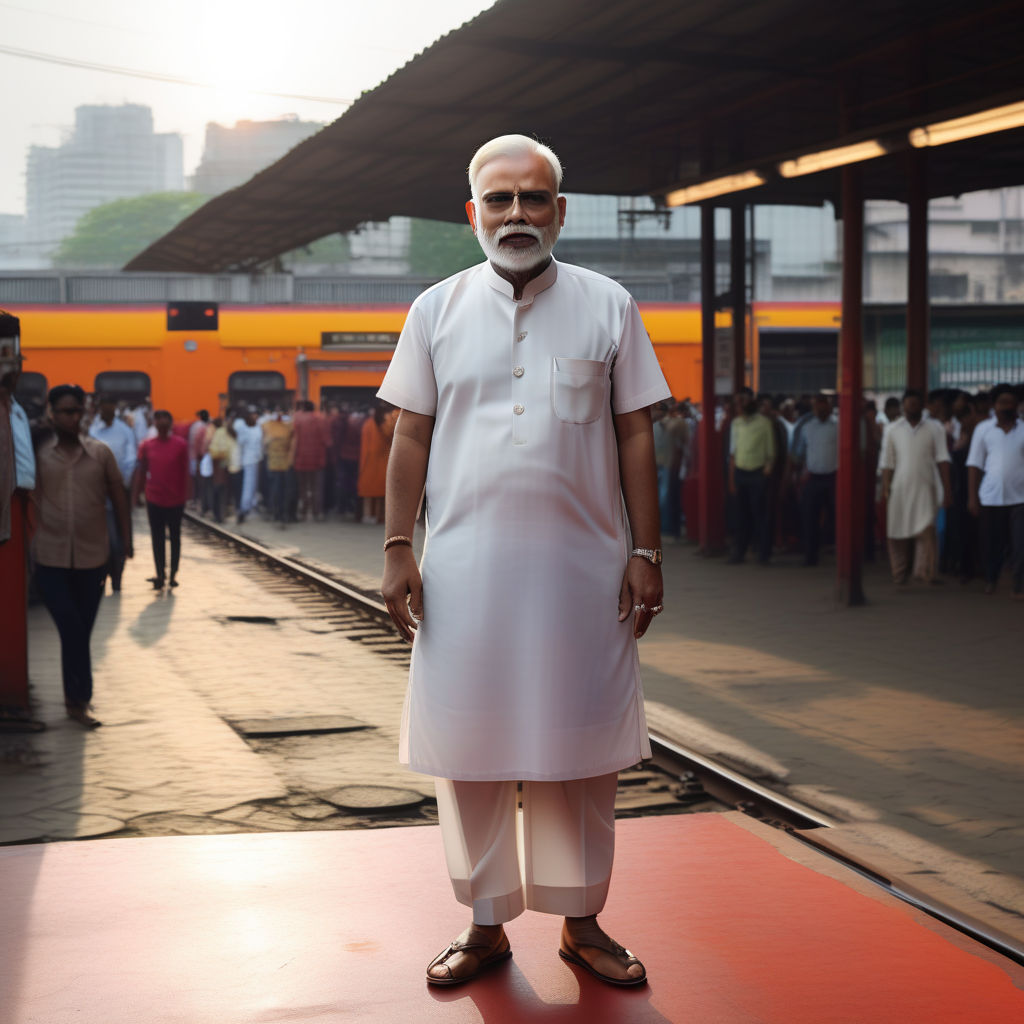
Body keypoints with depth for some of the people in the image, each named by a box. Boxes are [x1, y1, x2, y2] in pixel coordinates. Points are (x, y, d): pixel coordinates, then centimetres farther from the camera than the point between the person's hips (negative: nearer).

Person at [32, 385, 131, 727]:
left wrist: (126, 539, 5)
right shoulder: (38, 454, -1)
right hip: (51, 558, -2)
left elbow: (118, 497, 8)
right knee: (72, 629, -7)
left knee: (82, 631, 10)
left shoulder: (100, 453, 3)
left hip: (92, 557, 2)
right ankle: (79, 699, 1)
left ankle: (77, 698, 23)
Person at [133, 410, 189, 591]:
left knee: (175, 537, 8)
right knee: (157, 538, 3)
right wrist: (134, 496, 0)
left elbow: (185, 472, 0)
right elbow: (141, 472, 4)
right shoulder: (146, 446, 1)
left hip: (175, 500, -1)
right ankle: (160, 574, 7)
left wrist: (184, 496, -3)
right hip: (154, 499, 1)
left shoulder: (181, 445, -3)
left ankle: (173, 574, 16)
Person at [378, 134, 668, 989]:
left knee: (579, 752, 5)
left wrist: (646, 550, 0)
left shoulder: (608, 307, 5)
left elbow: (635, 435, 5)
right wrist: (397, 550, 0)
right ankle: (487, 924, 18)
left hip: (579, 566, 0)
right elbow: (412, 436, 7)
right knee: (470, 748, 5)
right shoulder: (438, 310, 6)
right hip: (466, 567, 1)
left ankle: (581, 923, 19)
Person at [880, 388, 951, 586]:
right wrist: (885, 487, -1)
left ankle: (925, 571, -15)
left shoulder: (934, 428, 5)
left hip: (925, 488, -1)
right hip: (900, 488, 1)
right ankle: (900, 575, 13)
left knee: (926, 529, -15)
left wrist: (946, 487, -5)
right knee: (898, 534, 3)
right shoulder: (893, 429, 8)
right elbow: (887, 462, 8)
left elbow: (942, 458, 1)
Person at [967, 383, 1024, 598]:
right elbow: (975, 465, 6)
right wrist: (972, 497, 2)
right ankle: (990, 580, 31)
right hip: (991, 497, 1)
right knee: (992, 543, 10)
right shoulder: (983, 430, 5)